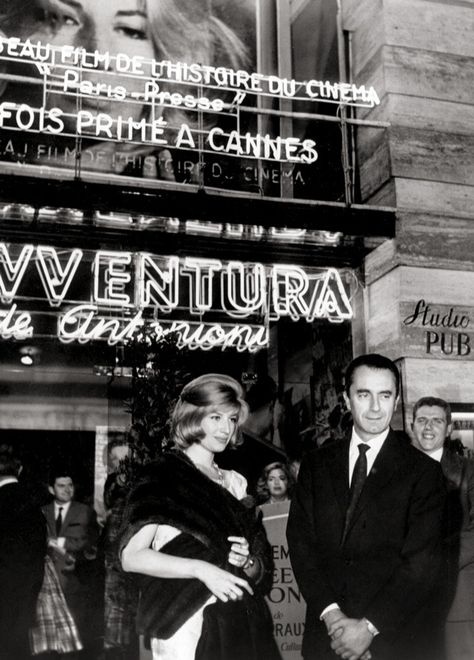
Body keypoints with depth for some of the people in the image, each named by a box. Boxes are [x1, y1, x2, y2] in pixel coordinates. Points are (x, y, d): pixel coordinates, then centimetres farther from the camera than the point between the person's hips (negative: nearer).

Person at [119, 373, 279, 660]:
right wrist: (201, 568, -21)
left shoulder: (235, 483, 14)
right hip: (189, 627, -5)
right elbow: (132, 556, -13)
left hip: (243, 627, 5)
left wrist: (247, 563, -5)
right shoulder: (164, 478, -1)